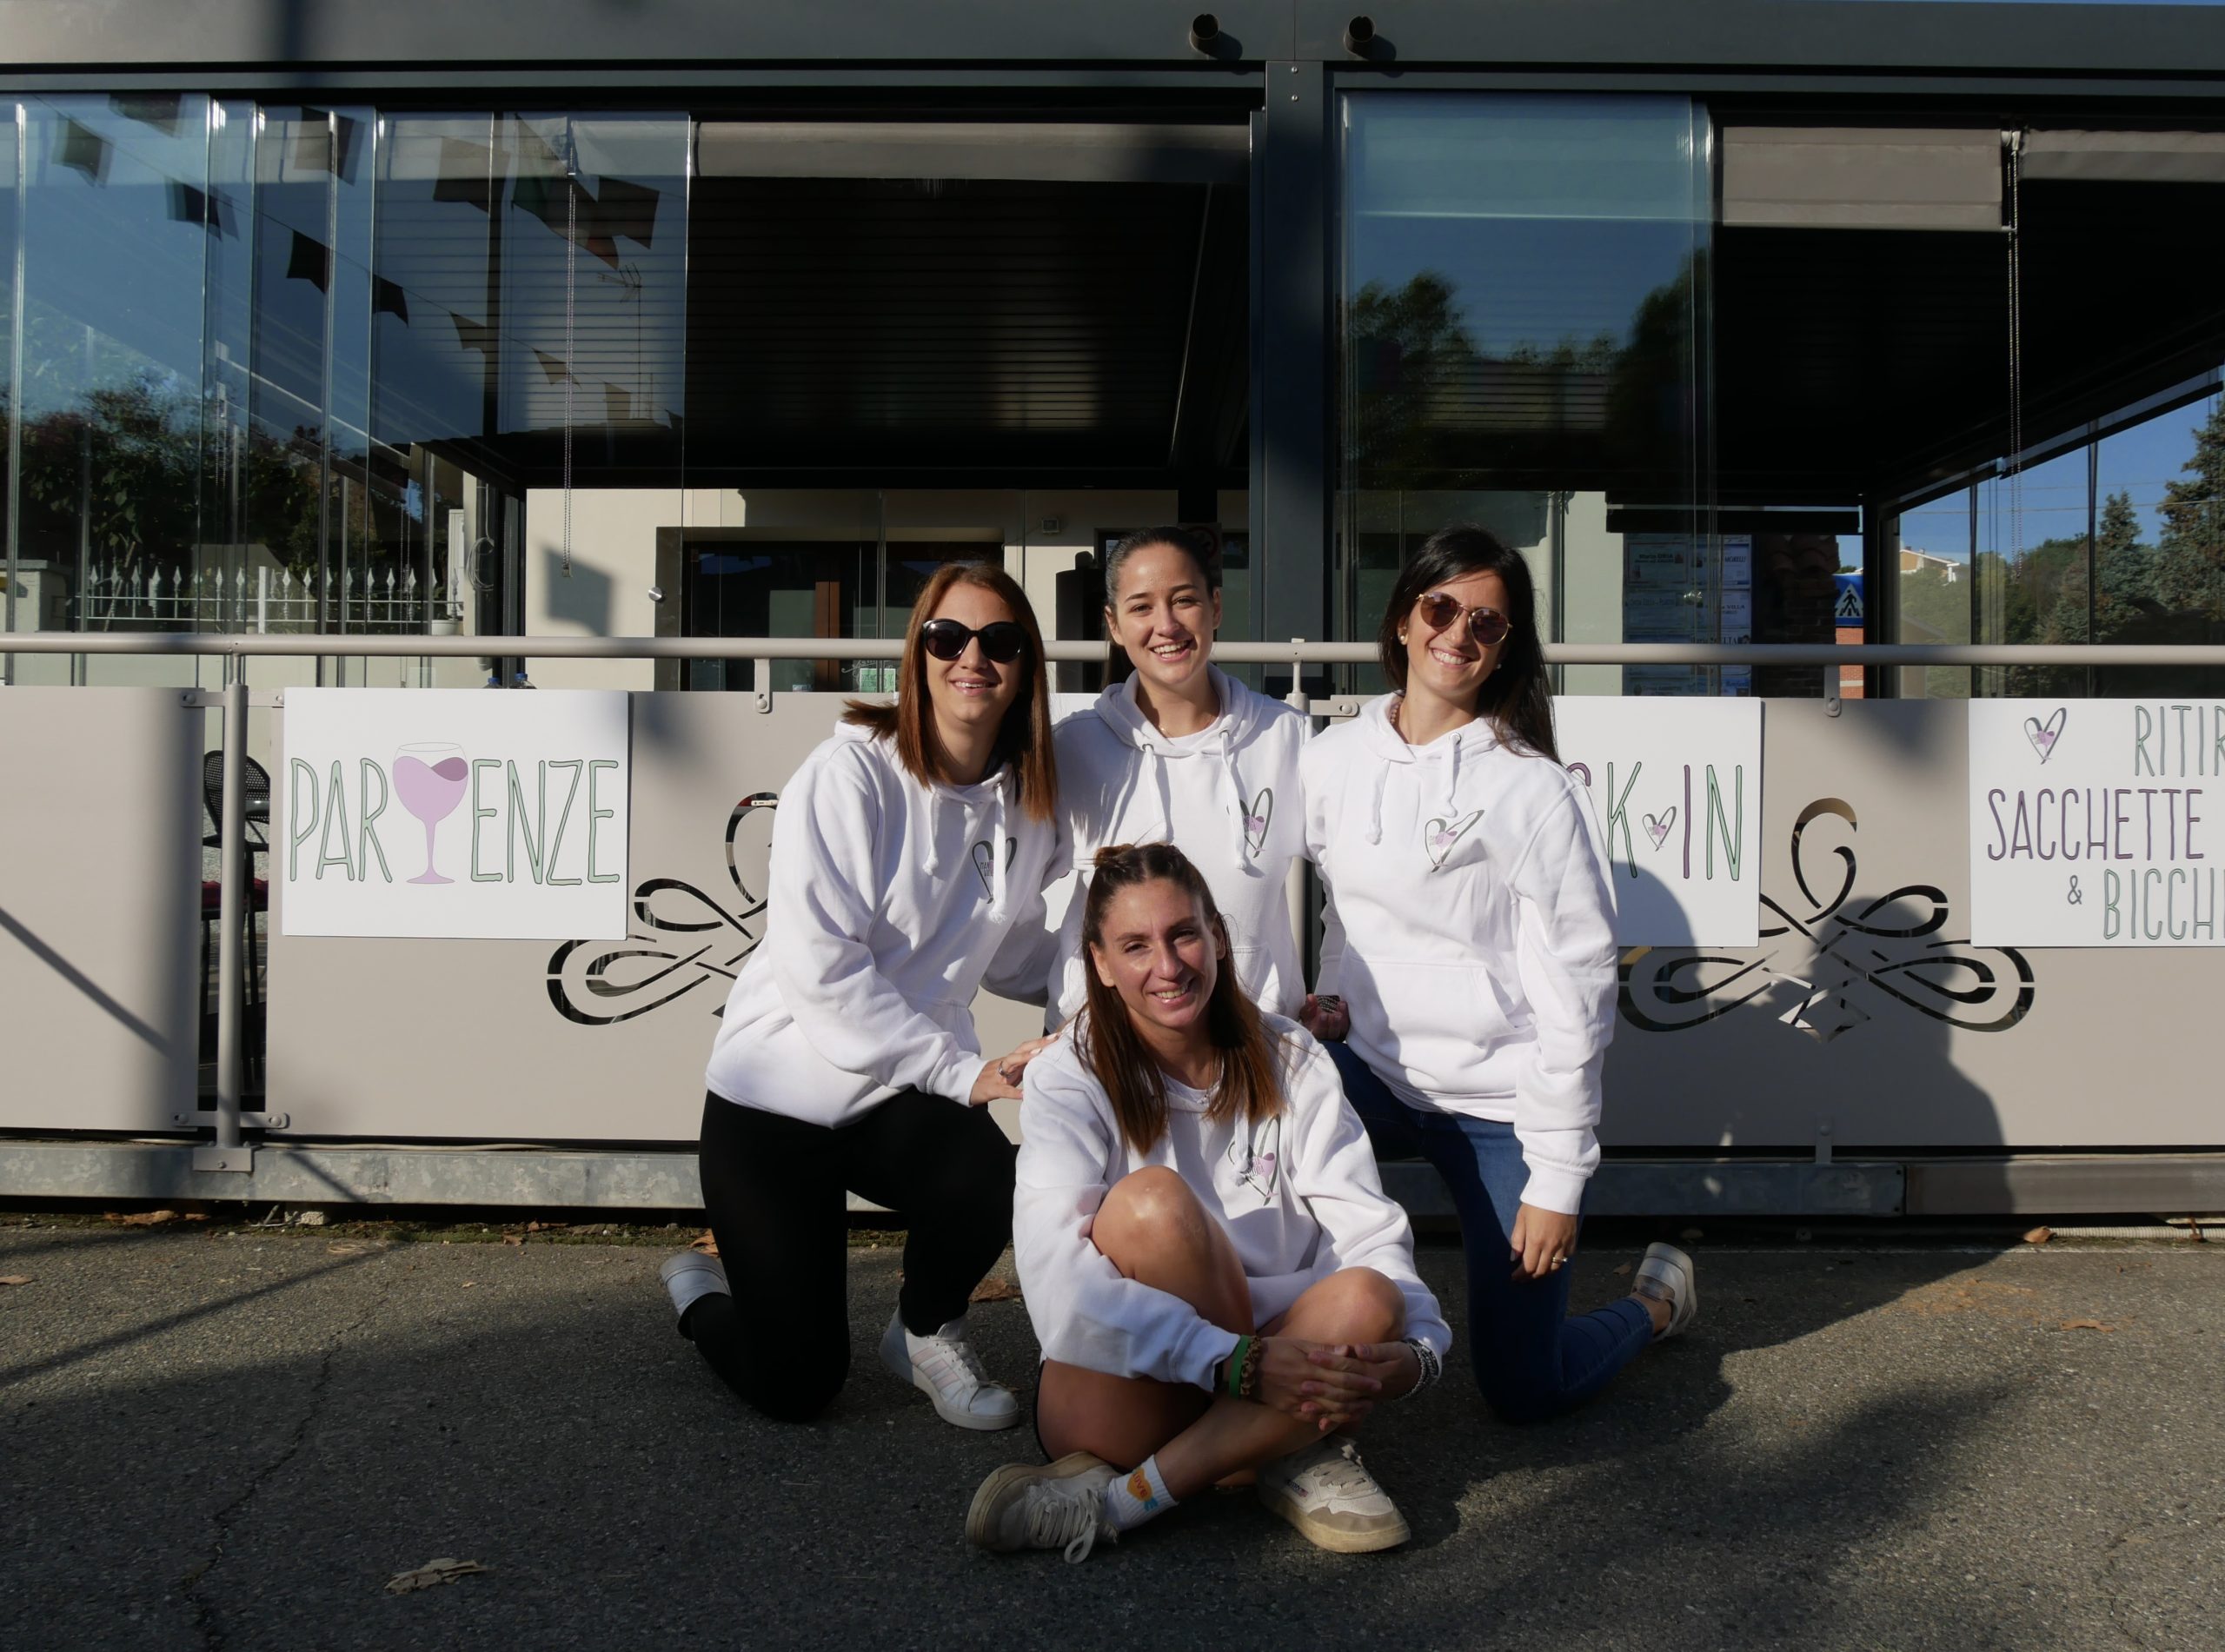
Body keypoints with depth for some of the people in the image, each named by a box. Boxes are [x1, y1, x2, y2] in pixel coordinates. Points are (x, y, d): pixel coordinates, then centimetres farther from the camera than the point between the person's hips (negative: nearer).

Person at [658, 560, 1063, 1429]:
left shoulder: (1025, 804, 3)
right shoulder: (851, 773, -15)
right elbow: (820, 964, -21)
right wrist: (959, 1070, -23)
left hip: (905, 1095, 4)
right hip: (781, 1089, -4)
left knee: (991, 1184, -31)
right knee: (795, 1385, -3)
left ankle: (924, 1331, 5)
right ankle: (701, 1288, 34)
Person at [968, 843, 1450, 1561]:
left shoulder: (1287, 1061, 3)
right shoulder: (1070, 1079, -8)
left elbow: (1366, 1227, -6)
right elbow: (1056, 1277, -23)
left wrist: (1415, 1346, -28)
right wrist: (1237, 1361, -35)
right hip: (1123, 1389, -3)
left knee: (1367, 1300, -29)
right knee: (1152, 1201, -30)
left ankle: (1119, 1499, -21)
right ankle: (1291, 1459, -14)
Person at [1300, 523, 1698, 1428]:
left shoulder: (1534, 790, -13)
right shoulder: (1332, 757, 2)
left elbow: (1577, 988, -12)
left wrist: (1556, 1179, -13)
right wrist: (1332, 999, 0)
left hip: (1498, 1104, -4)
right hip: (1371, 1069, 4)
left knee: (1524, 1390, 2)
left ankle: (1657, 1299, 34)